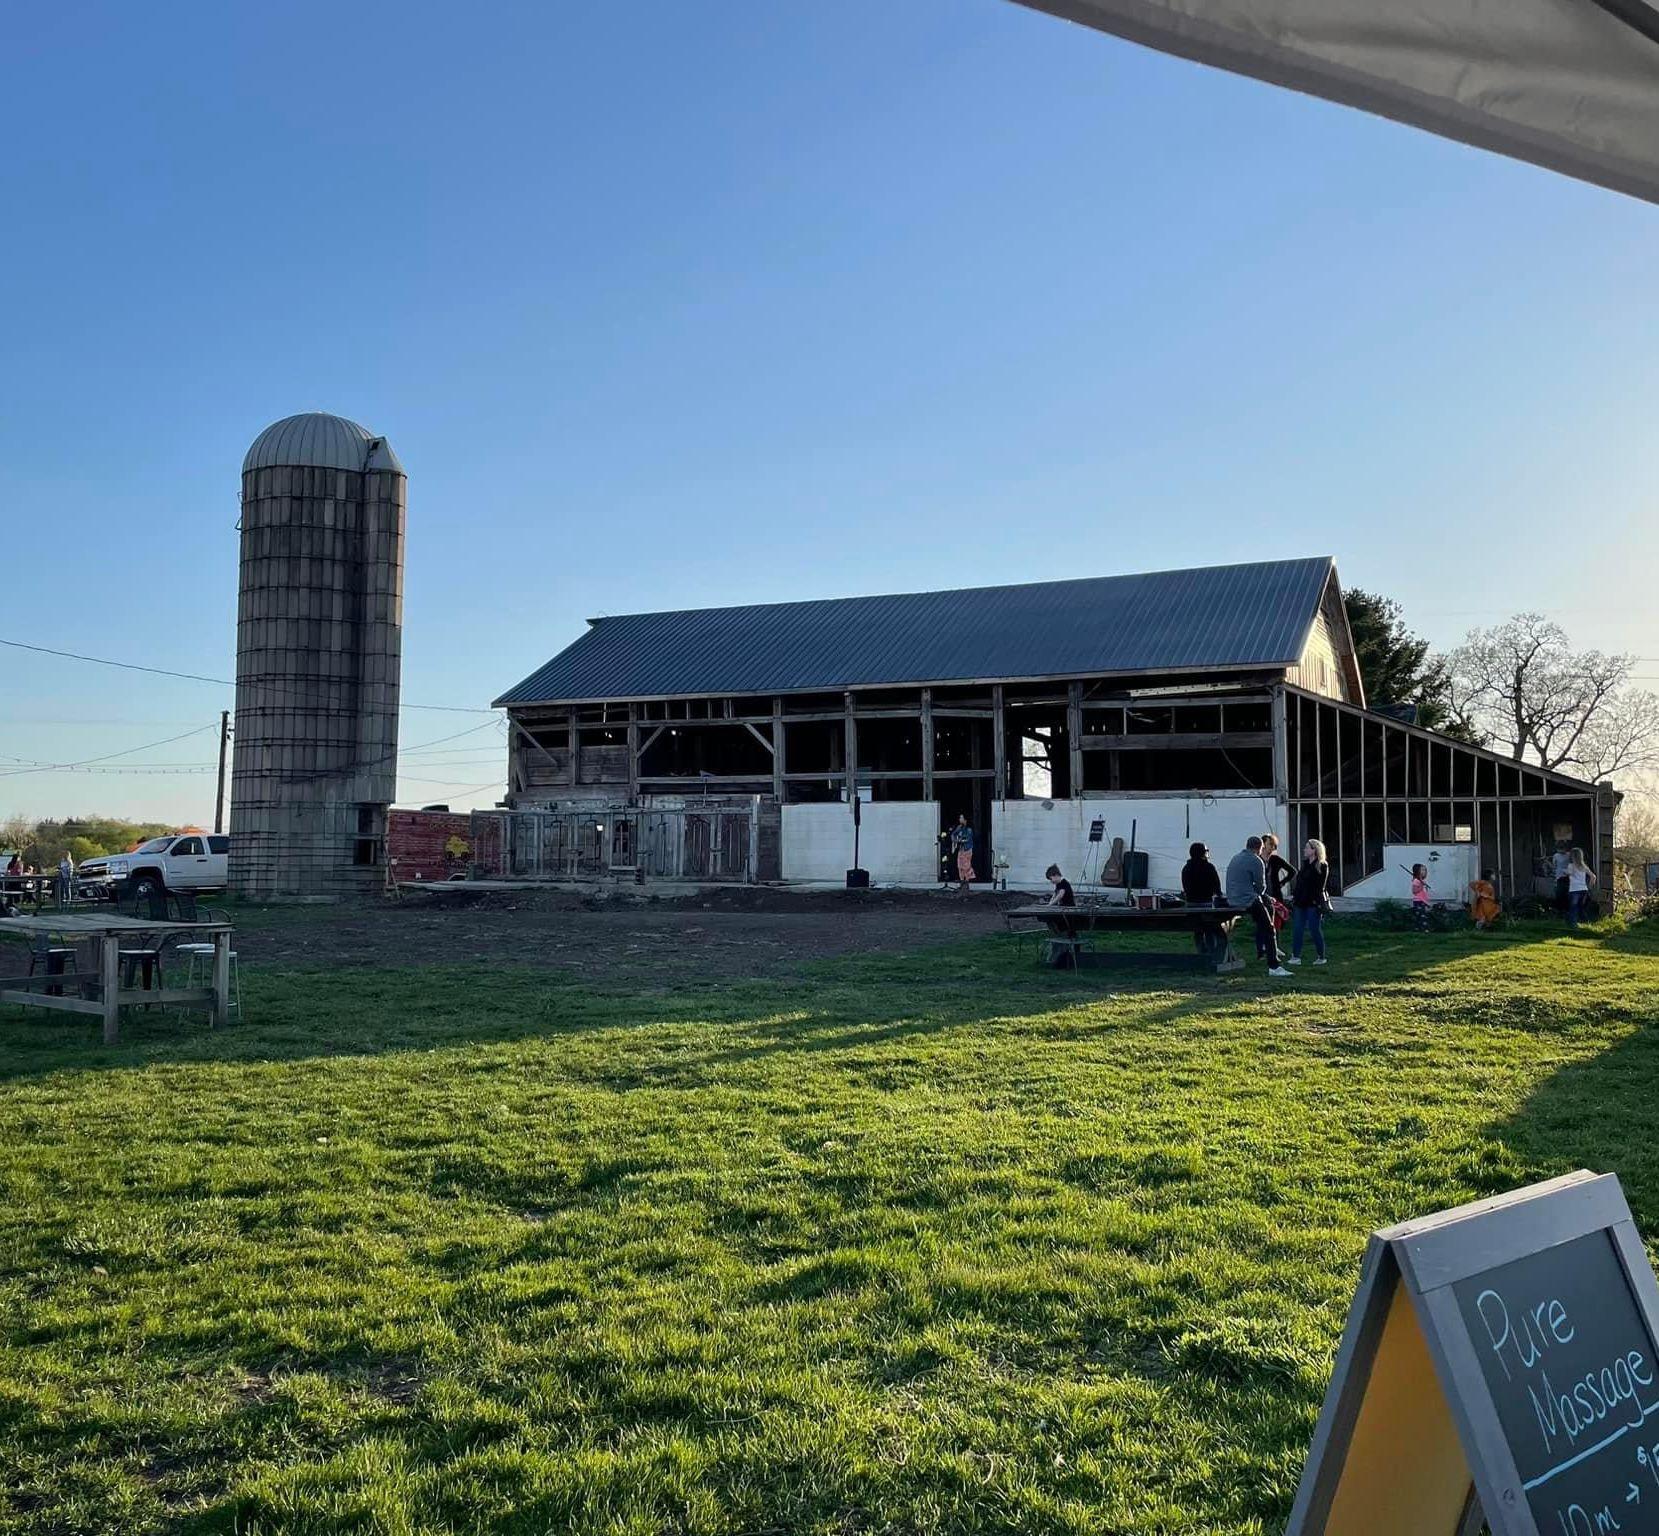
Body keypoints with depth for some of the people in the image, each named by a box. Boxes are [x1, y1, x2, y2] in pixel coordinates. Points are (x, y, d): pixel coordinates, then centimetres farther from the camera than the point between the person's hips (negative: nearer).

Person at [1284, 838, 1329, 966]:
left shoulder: (1322, 866, -7)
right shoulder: (1305, 864, 14)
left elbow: (1321, 887, -12)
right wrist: (1293, 894, 9)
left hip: (1314, 903, -7)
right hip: (1301, 902, 7)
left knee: (1315, 929, -1)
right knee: (1297, 929, 2)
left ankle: (1321, 957, 13)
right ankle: (1296, 957, 4)